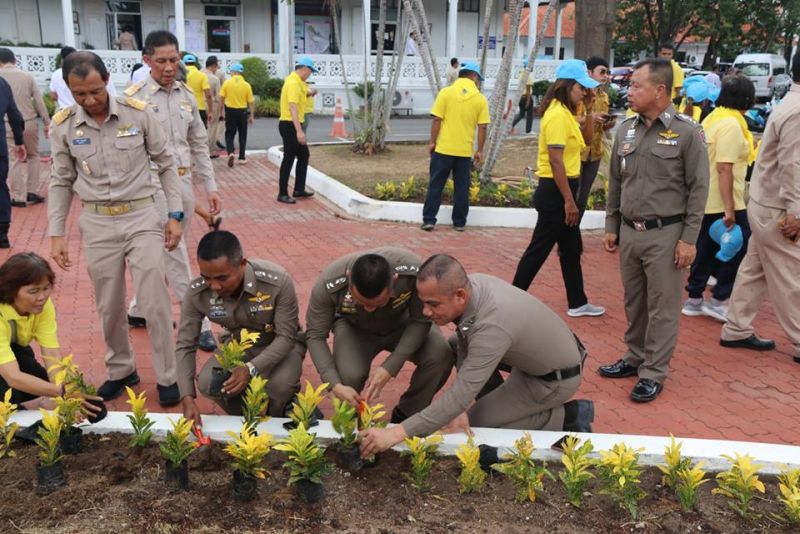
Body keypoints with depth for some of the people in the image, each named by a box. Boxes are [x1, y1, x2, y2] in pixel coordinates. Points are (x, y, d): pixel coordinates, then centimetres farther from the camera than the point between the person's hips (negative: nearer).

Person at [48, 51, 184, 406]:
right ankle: (121, 370, 34)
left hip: (142, 217, -2)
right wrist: (55, 234, 3)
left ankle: (167, 378, 15)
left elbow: (166, 164, 1)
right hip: (97, 224, 2)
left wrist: (175, 214, -2)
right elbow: (61, 183, 7)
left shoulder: (138, 113, -8)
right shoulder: (62, 126, -3)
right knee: (109, 308, 12)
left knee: (155, 303, -1)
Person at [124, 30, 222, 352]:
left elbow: (199, 144, 13)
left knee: (167, 255, 15)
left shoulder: (186, 96, 9)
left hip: (184, 183, 6)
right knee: (176, 257, -1)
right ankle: (199, 325, 9)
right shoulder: (134, 98, -8)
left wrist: (210, 187, 11)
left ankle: (138, 310, 34)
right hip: (154, 184, -6)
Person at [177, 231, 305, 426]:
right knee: (207, 383, -26)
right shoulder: (197, 293, -23)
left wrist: (251, 368, -41)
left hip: (280, 344, -3)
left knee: (279, 385, -34)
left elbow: (286, 336, -25)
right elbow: (185, 346, -15)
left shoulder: (278, 281, -33)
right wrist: (187, 399, -27)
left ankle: (275, 421, 3)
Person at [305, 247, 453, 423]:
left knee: (441, 356, -26)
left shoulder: (413, 271, -36)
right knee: (349, 374, -31)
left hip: (401, 324, 1)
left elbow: (421, 321, -22)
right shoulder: (328, 285, -35)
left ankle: (405, 416, 0)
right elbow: (315, 337, -22)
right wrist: (335, 385, -34)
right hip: (354, 328, -1)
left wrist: (389, 368, -31)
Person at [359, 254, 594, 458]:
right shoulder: (470, 285, -16)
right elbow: (465, 348, -5)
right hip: (541, 349, 8)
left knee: (477, 422, -6)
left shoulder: (492, 325, -39)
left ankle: (568, 416, 1)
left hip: (558, 377, -8)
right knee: (454, 347, 9)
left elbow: (460, 396, -39)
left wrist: (397, 433, -40)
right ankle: (500, 403, 21)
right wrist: (460, 406, -16)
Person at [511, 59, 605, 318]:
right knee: (539, 248, -1)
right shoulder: (558, 115, -18)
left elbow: (579, 143, 25)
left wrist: (591, 121, 7)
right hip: (555, 191, -10)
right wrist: (569, 201, -21)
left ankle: (578, 303, 26)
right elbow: (556, 161, -23)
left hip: (562, 188, 10)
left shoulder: (565, 113, 12)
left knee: (571, 249, 16)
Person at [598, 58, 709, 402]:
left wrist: (689, 238, -11)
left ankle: (654, 374, 12)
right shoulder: (625, 130, 7)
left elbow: (698, 189, -7)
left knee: (662, 308, 3)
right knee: (633, 303, 15)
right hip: (629, 231, 5)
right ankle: (635, 358, 31)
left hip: (665, 234, -5)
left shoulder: (687, 132, -8)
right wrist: (611, 227, 12)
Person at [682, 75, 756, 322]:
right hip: (723, 202, -9)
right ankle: (719, 300, 7)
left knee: (706, 249, 14)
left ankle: (694, 299, 20)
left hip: (705, 200, 9)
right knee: (739, 248, 2)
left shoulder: (713, 117, 11)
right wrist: (729, 208, -25)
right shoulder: (731, 124, -17)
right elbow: (724, 168, -24)